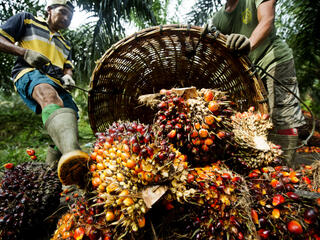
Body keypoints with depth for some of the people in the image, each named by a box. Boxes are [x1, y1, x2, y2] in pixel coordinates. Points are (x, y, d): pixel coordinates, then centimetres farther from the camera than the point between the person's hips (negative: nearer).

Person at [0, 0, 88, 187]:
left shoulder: (65, 44, 35)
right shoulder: (26, 20, 22)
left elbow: (68, 67, 25)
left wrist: (67, 77, 0)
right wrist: (25, 52, -5)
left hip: (57, 82, 8)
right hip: (29, 73, -7)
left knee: (71, 119, -12)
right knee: (49, 94, -42)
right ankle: (72, 152, -72)